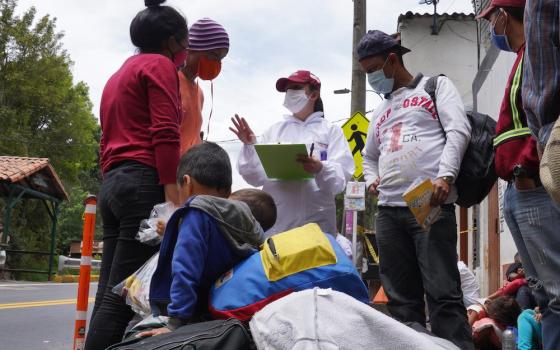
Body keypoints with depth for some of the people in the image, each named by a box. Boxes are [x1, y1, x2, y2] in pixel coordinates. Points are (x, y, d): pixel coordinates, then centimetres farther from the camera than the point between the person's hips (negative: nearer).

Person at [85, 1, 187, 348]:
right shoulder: (160, 65, 1)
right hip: (144, 183, -9)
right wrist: (173, 196, -17)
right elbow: (165, 134, -12)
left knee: (110, 292, 5)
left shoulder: (118, 75, 28)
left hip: (112, 185, 9)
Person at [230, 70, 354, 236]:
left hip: (316, 223, -2)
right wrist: (249, 146, -5)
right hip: (274, 223, 2)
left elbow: (340, 178, -4)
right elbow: (257, 177, 9)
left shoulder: (331, 131, 8)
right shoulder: (274, 130, 15)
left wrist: (321, 169, -25)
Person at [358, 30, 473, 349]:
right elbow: (369, 156, 36)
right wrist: (372, 180, 13)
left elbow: (459, 130, -3)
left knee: (443, 295, -11)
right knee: (402, 299, 5)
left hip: (431, 206, -6)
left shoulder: (435, 86, 11)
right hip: (389, 211, 6)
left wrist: (446, 175, -18)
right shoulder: (381, 111, 28)